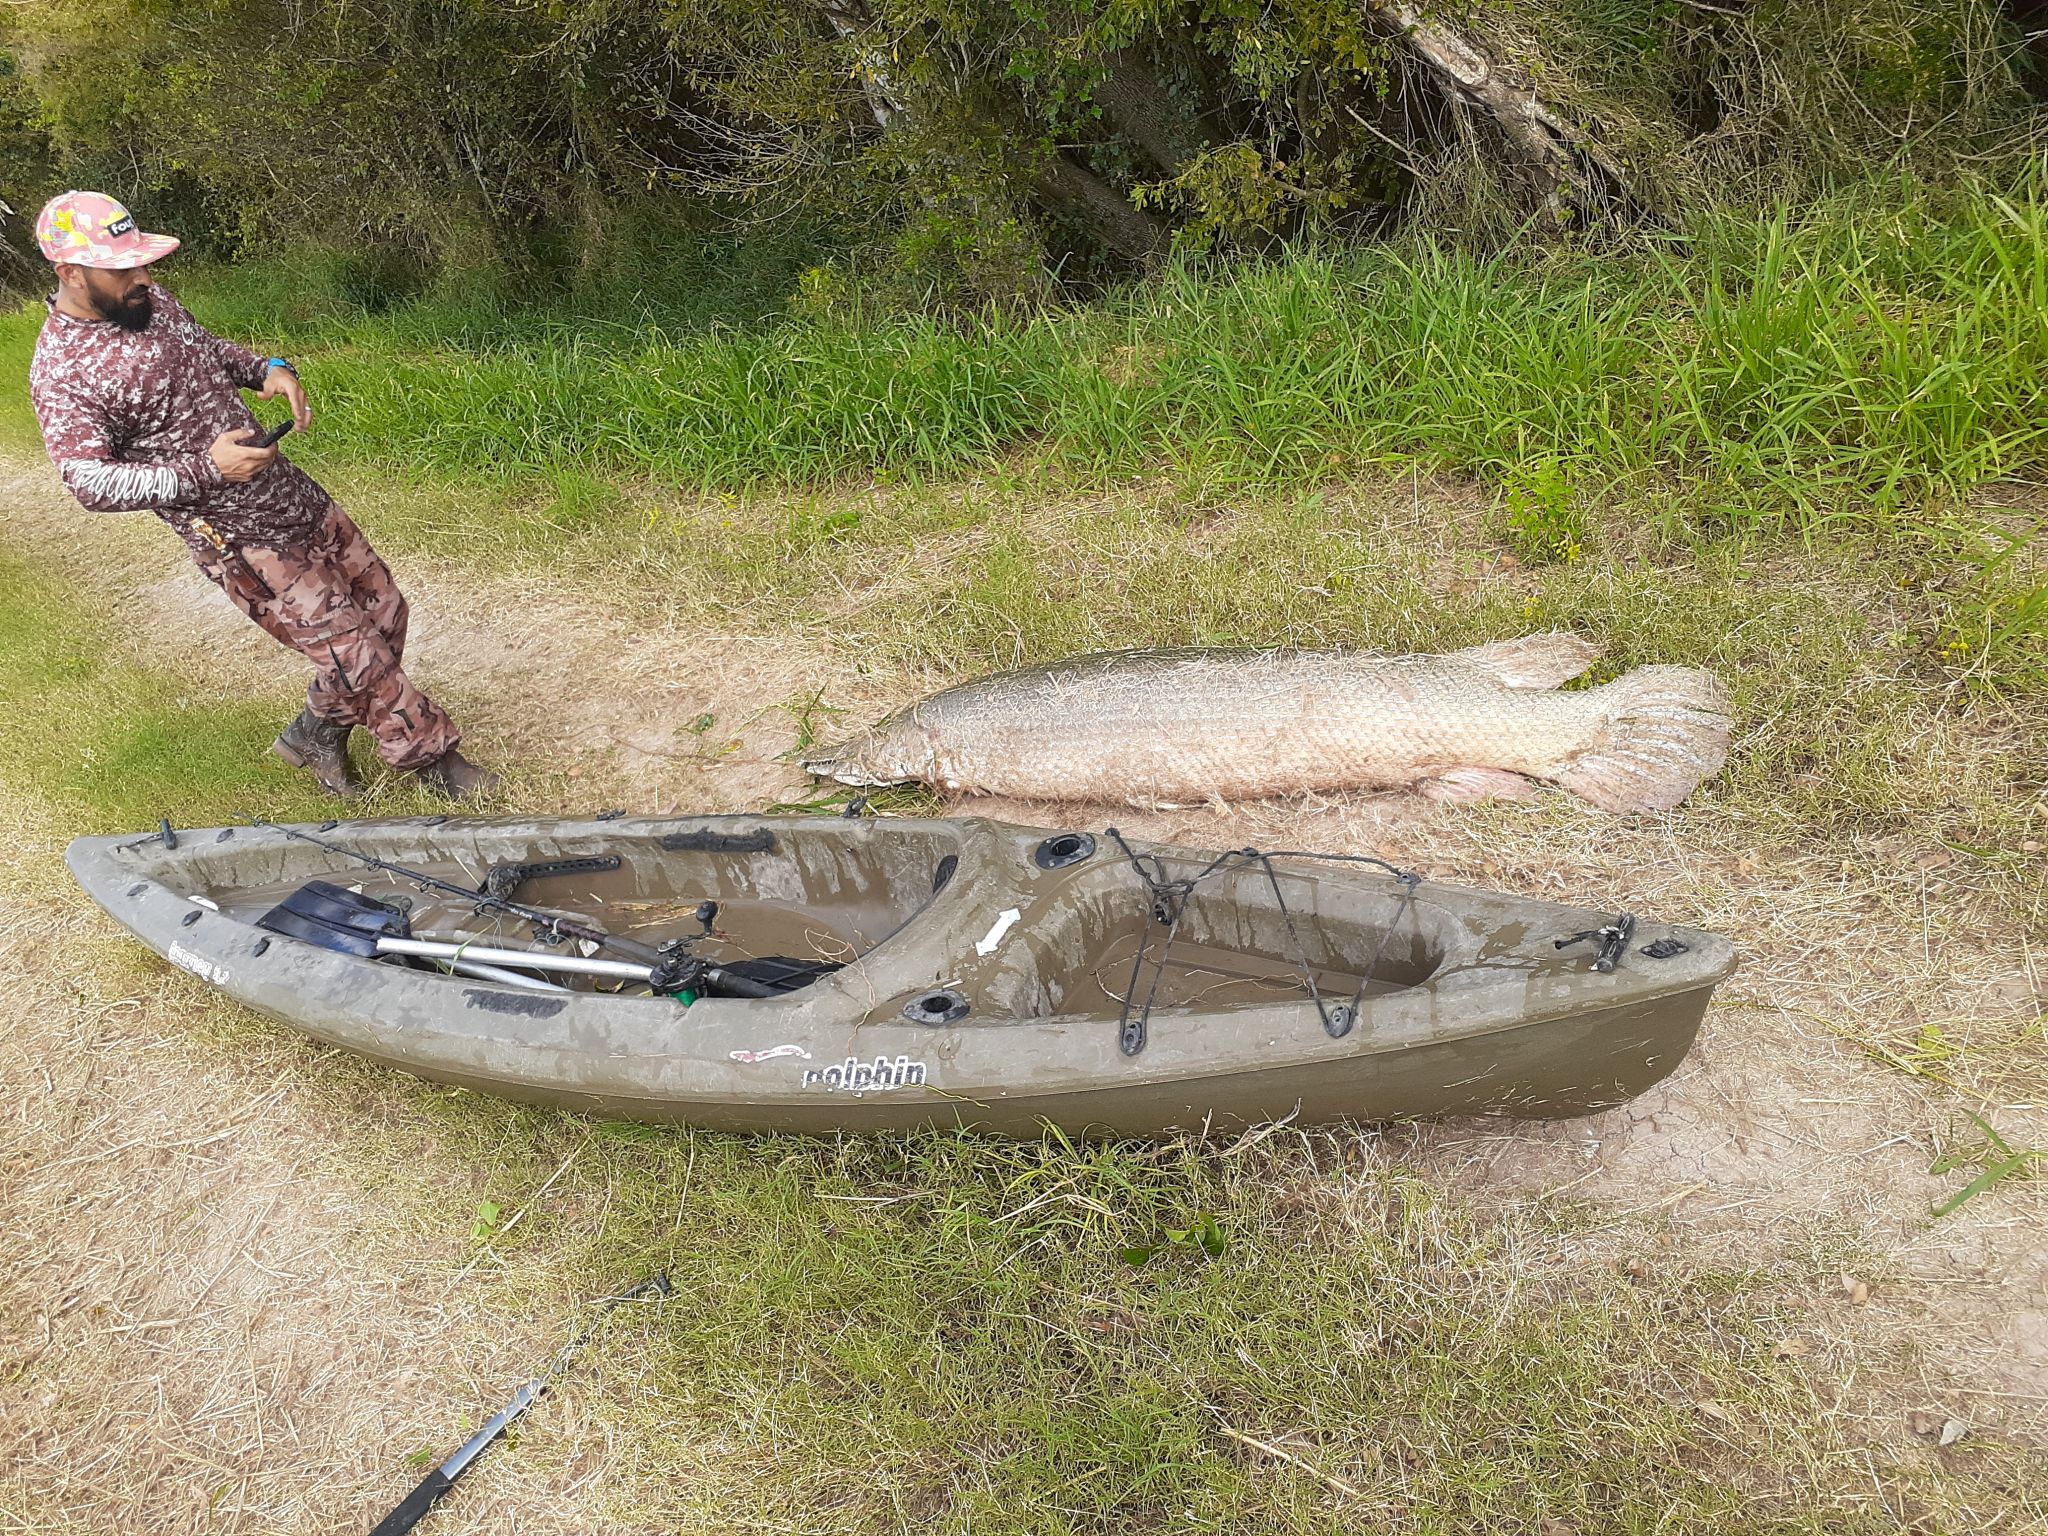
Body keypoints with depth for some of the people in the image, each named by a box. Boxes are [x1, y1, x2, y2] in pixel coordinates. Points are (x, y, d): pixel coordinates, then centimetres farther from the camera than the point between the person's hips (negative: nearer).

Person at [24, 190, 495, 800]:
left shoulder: (148, 301, 5)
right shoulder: (61, 373, -16)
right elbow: (91, 483, -20)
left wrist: (268, 369, 0)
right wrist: (206, 469, -32)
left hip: (297, 496, 8)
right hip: (245, 543, -8)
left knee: (382, 611, 15)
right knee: (356, 653, -5)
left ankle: (315, 732, 33)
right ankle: (434, 758, 14)